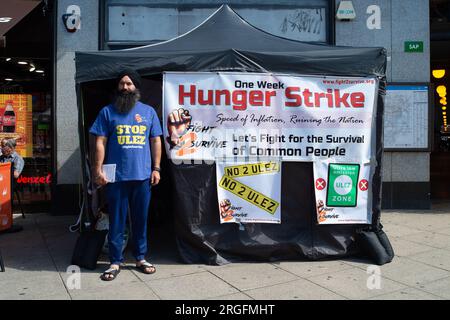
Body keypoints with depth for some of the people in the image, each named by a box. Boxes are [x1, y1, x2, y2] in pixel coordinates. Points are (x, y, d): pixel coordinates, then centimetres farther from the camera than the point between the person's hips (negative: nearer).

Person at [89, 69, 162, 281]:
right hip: (116, 176, -1)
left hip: (142, 176, 2)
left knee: (140, 219, 11)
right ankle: (115, 262, 16)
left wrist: (156, 168, 2)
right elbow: (100, 143, 0)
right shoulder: (108, 112, 3)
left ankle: (141, 258, 25)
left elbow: (156, 141, 9)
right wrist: (98, 170, -7)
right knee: (116, 221, 5)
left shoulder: (148, 111, 8)